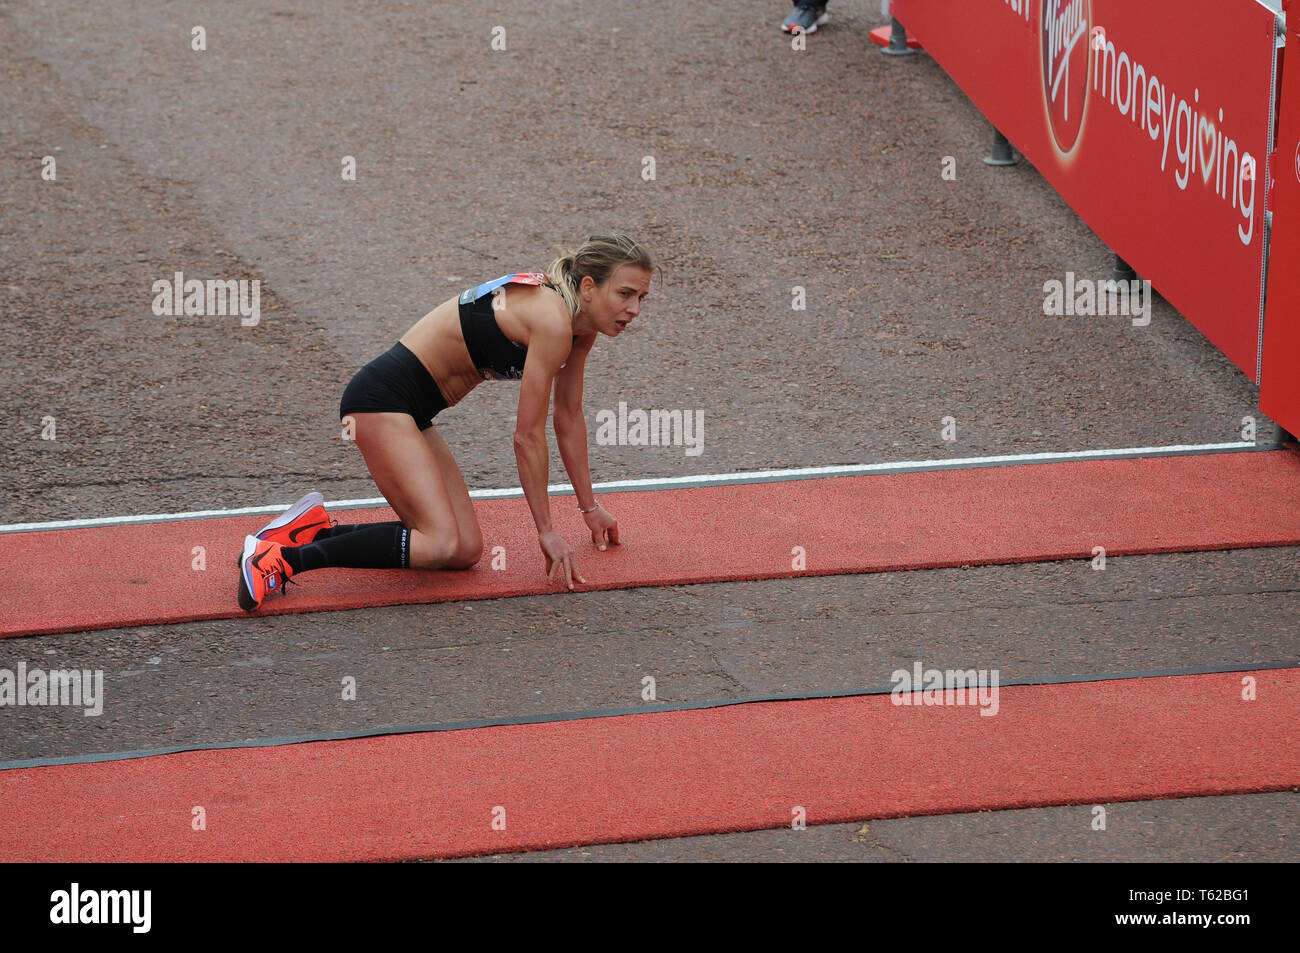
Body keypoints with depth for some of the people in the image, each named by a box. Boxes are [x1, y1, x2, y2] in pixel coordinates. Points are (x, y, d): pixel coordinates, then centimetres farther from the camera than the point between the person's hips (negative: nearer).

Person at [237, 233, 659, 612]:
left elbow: (569, 416, 21)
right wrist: (546, 531, -8)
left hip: (410, 410, 10)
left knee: (466, 550, 2)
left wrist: (590, 506, 26)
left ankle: (314, 530, 9)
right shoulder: (552, 322, -21)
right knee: (442, 546, -22)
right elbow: (528, 437, -16)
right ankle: (284, 558, -19)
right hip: (381, 398, -10)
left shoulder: (580, 326, 7)